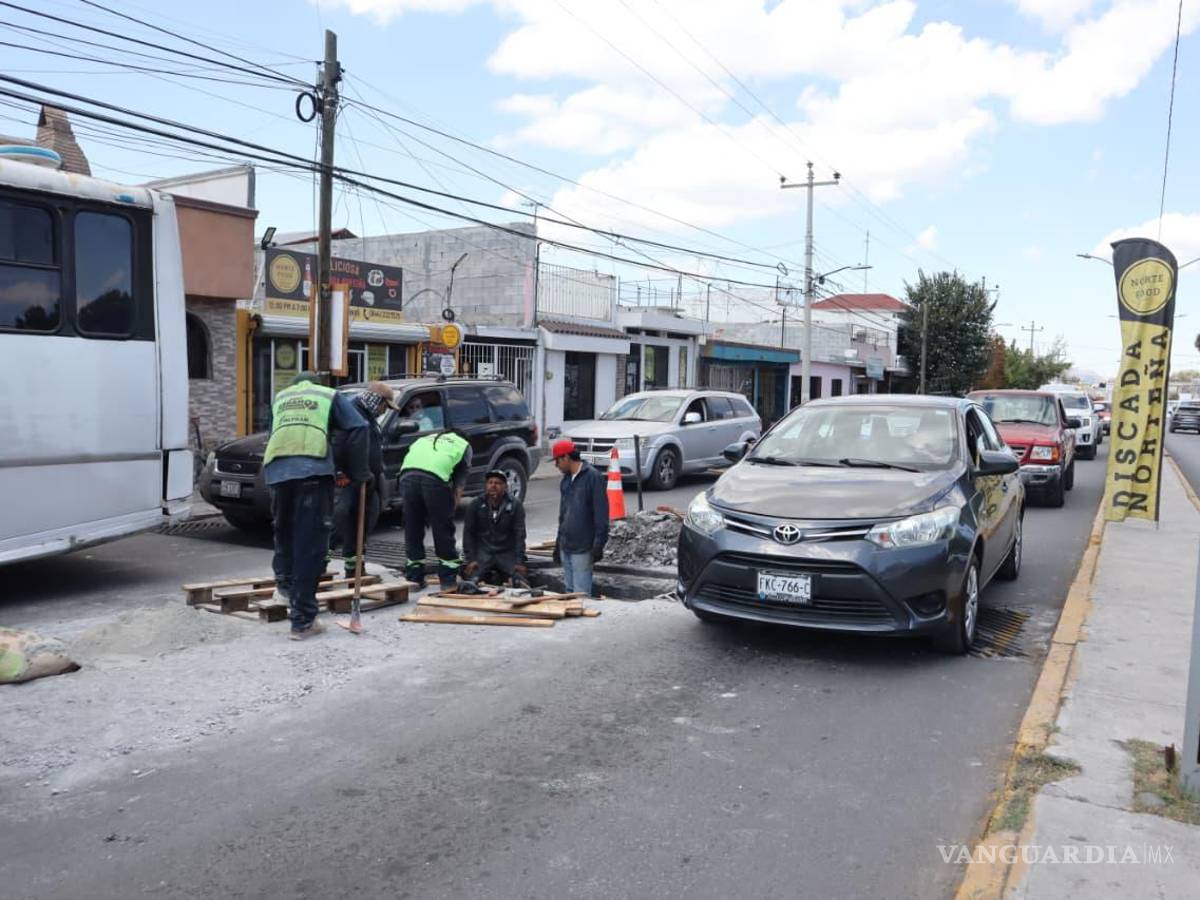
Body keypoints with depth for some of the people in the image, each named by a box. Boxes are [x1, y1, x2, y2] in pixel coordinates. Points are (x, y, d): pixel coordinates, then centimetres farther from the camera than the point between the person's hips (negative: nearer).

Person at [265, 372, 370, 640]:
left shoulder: (280, 397, 33)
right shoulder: (329, 395, 22)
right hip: (313, 470, -3)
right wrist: (358, 473, 13)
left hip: (276, 470, 4)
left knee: (284, 533, 27)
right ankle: (303, 620, -3)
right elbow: (357, 429, 8)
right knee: (309, 545, -3)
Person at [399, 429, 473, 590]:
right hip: (435, 478, -3)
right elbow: (460, 480, 19)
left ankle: (414, 578, 23)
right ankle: (448, 580, 15)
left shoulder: (424, 439, 39)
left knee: (412, 531, 15)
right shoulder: (464, 445, 28)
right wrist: (452, 507, 23)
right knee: (443, 531, 9)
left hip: (407, 474, 4)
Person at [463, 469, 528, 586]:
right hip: (483, 552, 0)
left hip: (507, 552, 0)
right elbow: (468, 533, 0)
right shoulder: (475, 505, 0)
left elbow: (519, 535, -5)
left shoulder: (515, 505, -2)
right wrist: (470, 559, -10)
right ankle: (488, 576, 10)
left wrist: (520, 561, -13)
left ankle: (501, 576, 10)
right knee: (473, 579, -24)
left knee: (521, 580, -21)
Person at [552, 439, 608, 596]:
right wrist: (559, 541, 21)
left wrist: (599, 544, -16)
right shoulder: (566, 479, 13)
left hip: (582, 548, -8)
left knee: (581, 593, -6)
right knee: (569, 591, 13)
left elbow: (601, 513, -14)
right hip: (566, 547, 8)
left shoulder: (593, 476, -11)